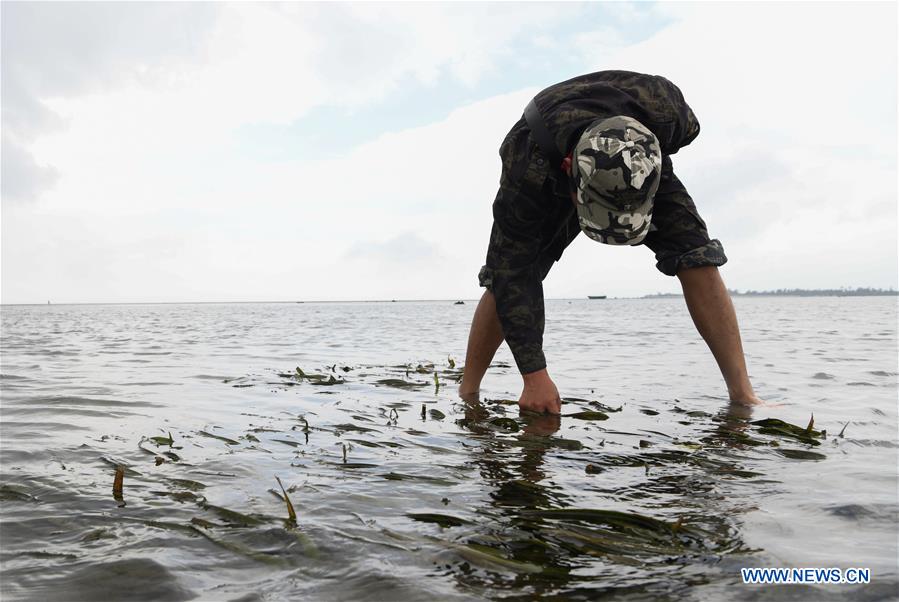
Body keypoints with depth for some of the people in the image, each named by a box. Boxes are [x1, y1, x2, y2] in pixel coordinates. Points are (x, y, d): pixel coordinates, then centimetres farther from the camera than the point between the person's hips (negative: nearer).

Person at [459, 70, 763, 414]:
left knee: (696, 255, -19)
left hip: (642, 176, 2)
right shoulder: (527, 175, -44)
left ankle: (743, 397, -15)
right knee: (506, 273, -20)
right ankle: (467, 395, -7)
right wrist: (534, 376, -39)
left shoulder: (664, 110, -38)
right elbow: (513, 274, -39)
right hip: (551, 187, -1)